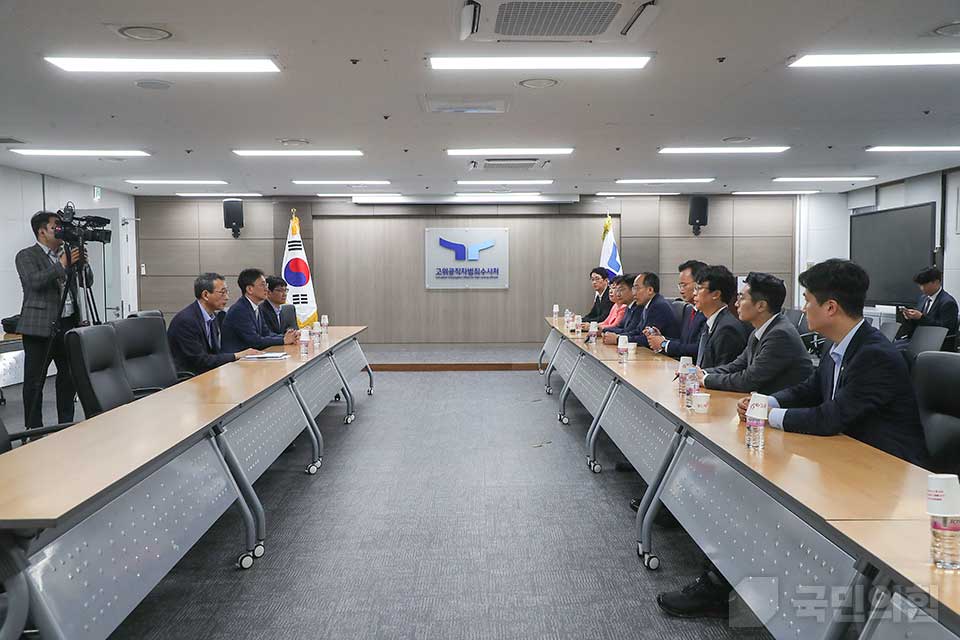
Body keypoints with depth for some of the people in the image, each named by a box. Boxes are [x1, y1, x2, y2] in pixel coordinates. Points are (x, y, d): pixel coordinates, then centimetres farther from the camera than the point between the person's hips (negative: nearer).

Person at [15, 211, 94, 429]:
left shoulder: (67, 253, 13)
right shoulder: (26, 256, -3)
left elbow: (87, 282, 12)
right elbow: (34, 282, -19)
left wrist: (82, 262, -5)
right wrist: (62, 264, -20)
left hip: (69, 323, 6)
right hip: (40, 327, -5)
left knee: (70, 375, 10)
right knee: (35, 380, 0)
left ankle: (66, 424, 22)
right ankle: (34, 430, 7)